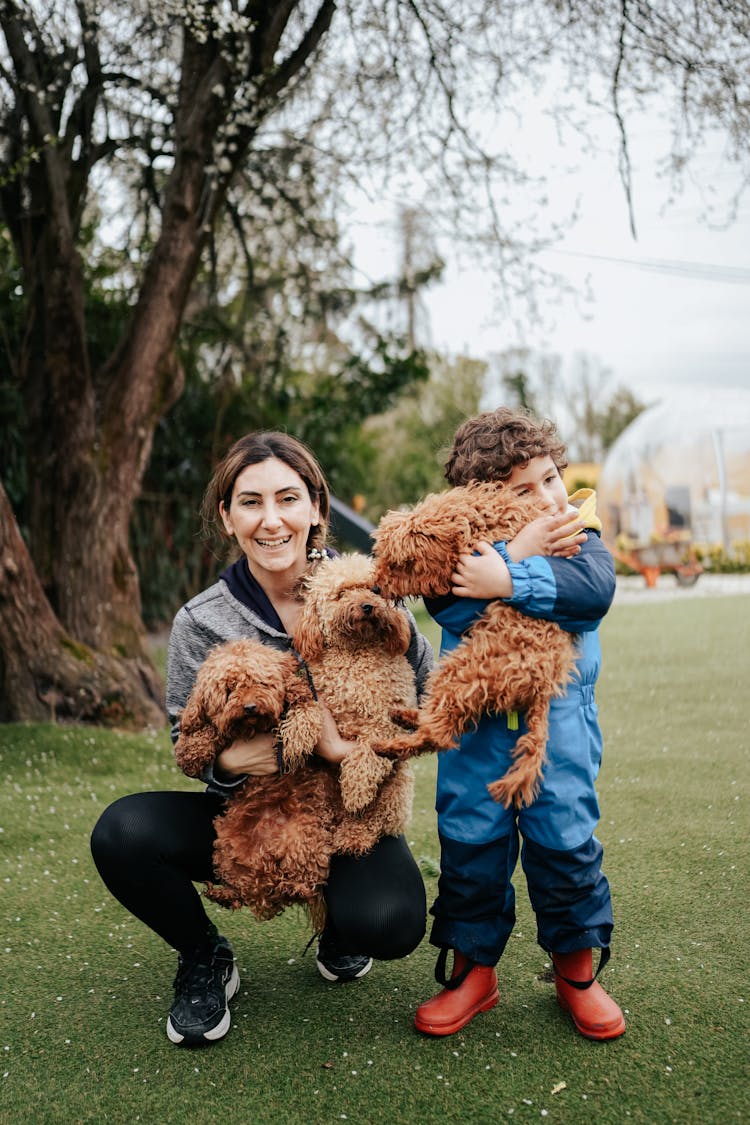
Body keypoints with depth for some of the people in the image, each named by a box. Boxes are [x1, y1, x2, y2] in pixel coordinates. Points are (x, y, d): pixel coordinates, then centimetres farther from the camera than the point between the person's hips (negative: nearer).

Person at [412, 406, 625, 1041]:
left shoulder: (579, 532, 0)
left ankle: (577, 969, 26)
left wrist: (509, 581, -29)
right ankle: (473, 969, 25)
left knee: (565, 839, 4)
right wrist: (521, 551, -26)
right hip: (475, 723, 1)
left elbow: (596, 588, -21)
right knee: (471, 840, 6)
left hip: (557, 717, 0)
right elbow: (447, 605, -21)